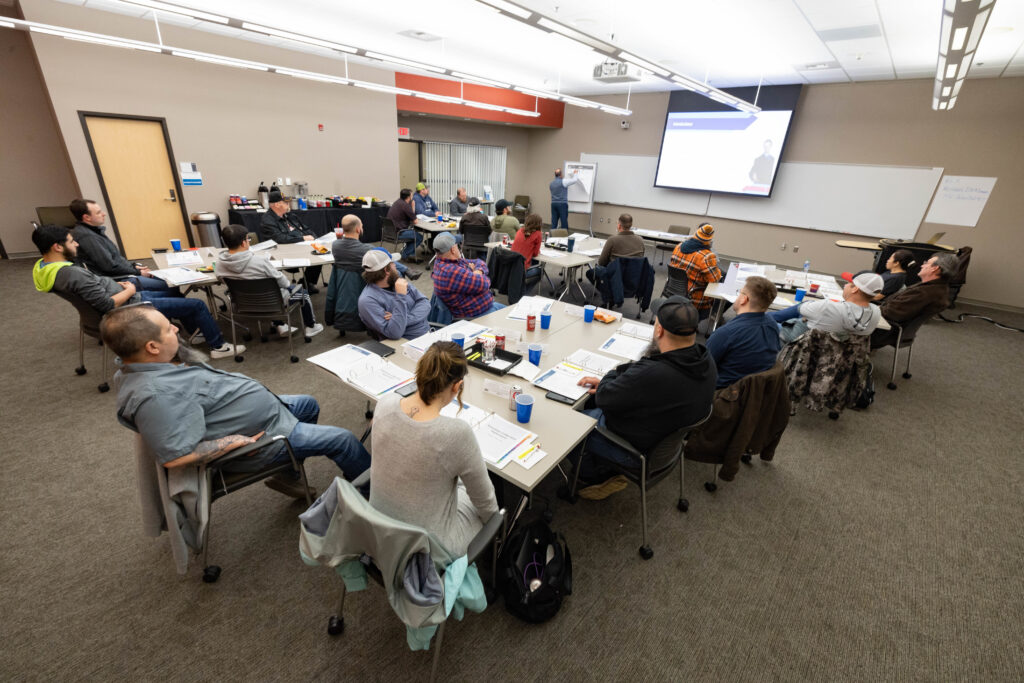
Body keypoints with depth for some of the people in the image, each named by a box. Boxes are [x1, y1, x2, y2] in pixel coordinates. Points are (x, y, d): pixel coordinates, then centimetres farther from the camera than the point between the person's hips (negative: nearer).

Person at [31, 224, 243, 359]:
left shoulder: (44, 267, 4)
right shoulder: (70, 273, -28)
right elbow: (108, 304, -28)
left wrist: (117, 285, 6)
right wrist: (129, 291, -12)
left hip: (130, 299, 11)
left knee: (175, 294, 29)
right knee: (197, 305, -6)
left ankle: (197, 334, 41)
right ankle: (218, 346, 8)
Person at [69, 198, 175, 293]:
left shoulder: (93, 231, 14)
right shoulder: (86, 236, -17)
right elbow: (109, 266, -19)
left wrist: (134, 266, 10)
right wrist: (138, 272, -9)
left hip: (124, 274, 11)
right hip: (116, 281, -11)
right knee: (167, 285, -19)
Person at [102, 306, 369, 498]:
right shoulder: (155, 395, -32)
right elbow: (176, 456, -34)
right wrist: (236, 441, -26)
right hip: (260, 435, -10)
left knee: (309, 405, 29)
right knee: (343, 439, -3)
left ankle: (287, 475, 33)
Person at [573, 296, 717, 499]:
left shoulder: (651, 374, -41)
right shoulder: (704, 359, -12)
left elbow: (603, 398, -23)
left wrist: (613, 375, -5)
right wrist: (605, 383, 0)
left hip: (638, 452, -8)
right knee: (588, 403, 19)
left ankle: (594, 478, 30)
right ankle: (606, 471, 27)